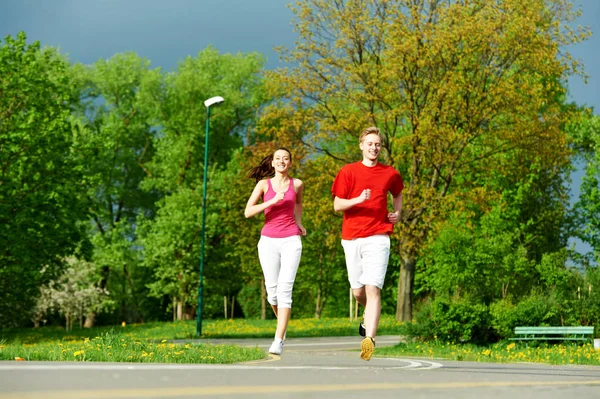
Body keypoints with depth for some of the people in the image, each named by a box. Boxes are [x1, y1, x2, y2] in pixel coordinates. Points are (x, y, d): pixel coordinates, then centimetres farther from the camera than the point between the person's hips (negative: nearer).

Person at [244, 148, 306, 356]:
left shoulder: (297, 184, 7)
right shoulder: (264, 184, 3)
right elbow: (248, 212, -6)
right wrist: (272, 201, -15)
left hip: (291, 241, -1)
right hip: (268, 241, 1)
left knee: (285, 289, -13)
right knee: (272, 290, 1)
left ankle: (278, 341, -16)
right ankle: (282, 323, 31)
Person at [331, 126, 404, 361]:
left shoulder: (390, 174, 9)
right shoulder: (348, 172, 4)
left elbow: (397, 193, 31)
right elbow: (337, 205, -1)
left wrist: (397, 212, 13)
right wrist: (358, 199, -18)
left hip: (377, 238, -1)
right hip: (351, 238, 1)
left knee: (373, 289, -16)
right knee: (358, 292, 8)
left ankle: (369, 338, -23)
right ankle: (369, 315, 42)